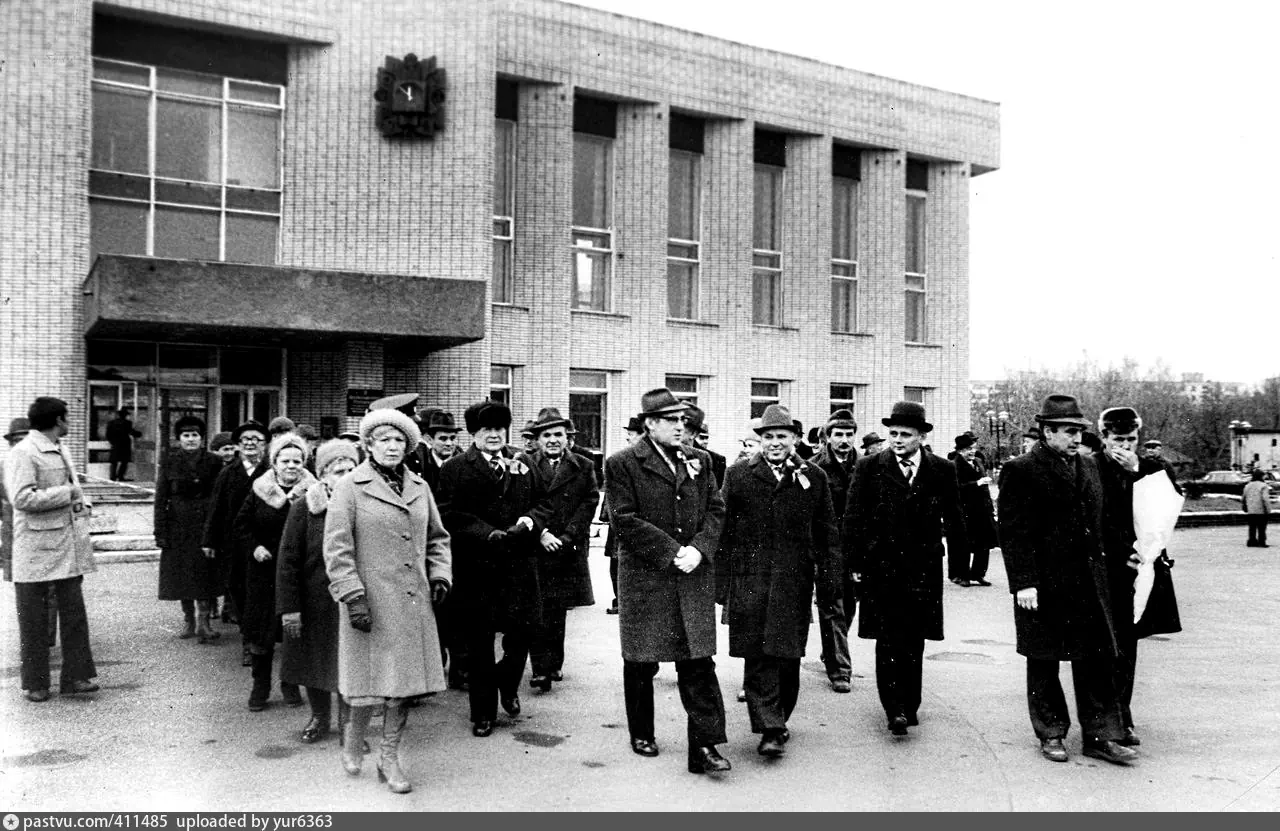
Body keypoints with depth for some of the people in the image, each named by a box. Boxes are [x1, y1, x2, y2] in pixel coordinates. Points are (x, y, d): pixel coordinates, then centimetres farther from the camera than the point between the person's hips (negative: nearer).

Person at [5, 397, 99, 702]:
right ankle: (35, 684, 15)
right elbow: (22, 498, -22)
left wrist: (82, 503, 10)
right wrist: (67, 494, -15)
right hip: (35, 548, -7)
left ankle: (76, 677, 12)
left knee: (74, 611, 6)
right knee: (34, 619, 4)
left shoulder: (60, 449, 16)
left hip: (68, 547, 7)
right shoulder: (22, 454, -11)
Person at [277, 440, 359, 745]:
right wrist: (289, 607, -8)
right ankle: (320, 717, 35)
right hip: (314, 602, 0)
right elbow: (289, 560, -5)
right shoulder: (303, 507, -6)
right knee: (314, 660, 14)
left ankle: (348, 722, 23)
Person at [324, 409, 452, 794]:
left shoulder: (419, 487, 12)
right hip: (372, 602, -4)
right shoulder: (350, 487, -3)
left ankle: (390, 759, 21)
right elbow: (337, 547, -7)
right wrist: (352, 596, -12)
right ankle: (354, 734, 30)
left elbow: (437, 538, 20)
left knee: (405, 681, 7)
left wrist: (440, 575, 6)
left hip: (414, 603, 5)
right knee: (372, 681, 0)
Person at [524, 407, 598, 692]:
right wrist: (541, 533, -13)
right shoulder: (525, 465, 4)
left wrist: (567, 537, -9)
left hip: (570, 549, 2)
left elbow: (589, 503, 1)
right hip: (535, 549, -2)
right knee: (540, 611, -7)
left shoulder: (584, 467, 8)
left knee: (558, 609, 9)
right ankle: (541, 669, -6)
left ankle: (554, 664, 22)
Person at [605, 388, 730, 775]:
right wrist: (671, 551, -16)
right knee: (641, 661, 10)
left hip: (694, 575, 3)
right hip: (645, 576, -3)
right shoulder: (622, 464, -5)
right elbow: (625, 520, -12)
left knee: (698, 660, -1)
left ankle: (704, 746, 2)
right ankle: (641, 734, 29)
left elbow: (716, 509, 8)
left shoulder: (699, 460, 9)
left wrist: (698, 549, -9)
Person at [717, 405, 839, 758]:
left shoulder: (814, 477, 8)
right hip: (749, 580, -1)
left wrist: (828, 579, 4)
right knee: (759, 657, -3)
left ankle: (779, 718, 26)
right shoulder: (738, 474, 5)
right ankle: (770, 731, 1)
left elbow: (827, 533, 10)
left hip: (795, 581, 1)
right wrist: (721, 583, 0)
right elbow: (724, 530, 4)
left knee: (788, 656, 7)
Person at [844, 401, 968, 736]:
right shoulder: (869, 467, 0)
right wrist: (854, 563, -2)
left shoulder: (942, 470, 5)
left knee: (914, 641, 8)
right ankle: (895, 709, -3)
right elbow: (853, 518, 1)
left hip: (924, 568, 2)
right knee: (888, 640, -5)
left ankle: (910, 705, 21)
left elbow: (953, 518, 11)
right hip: (881, 567, -2)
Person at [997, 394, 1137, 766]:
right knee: (1043, 662, 8)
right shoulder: (1020, 471, -10)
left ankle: (1100, 737, 18)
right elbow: (1013, 532, -13)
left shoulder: (1089, 467, 11)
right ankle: (1051, 735, 23)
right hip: (1043, 583, -5)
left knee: (1098, 659, 7)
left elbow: (1100, 522, 18)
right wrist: (1023, 582, -18)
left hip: (1088, 583, 6)